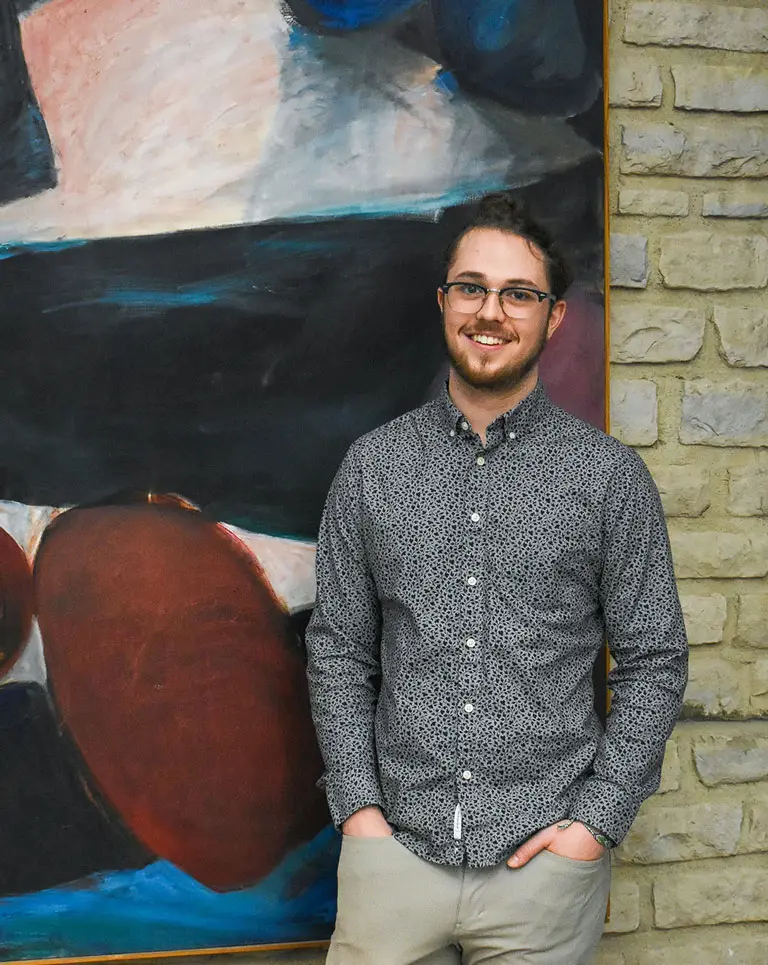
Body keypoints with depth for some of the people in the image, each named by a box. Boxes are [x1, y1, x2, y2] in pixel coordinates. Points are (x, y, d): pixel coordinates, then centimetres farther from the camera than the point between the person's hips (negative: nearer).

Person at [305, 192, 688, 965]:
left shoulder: (610, 476, -2)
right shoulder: (372, 466, 4)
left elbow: (653, 662, 0)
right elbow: (339, 648, 6)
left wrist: (597, 822, -7)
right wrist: (357, 806, -2)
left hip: (545, 855, -1)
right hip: (395, 845, 1)